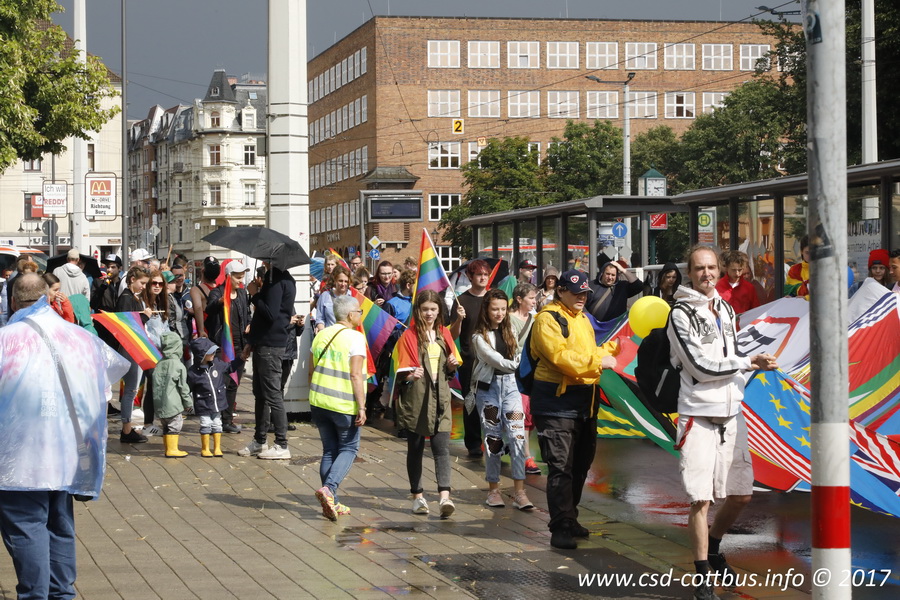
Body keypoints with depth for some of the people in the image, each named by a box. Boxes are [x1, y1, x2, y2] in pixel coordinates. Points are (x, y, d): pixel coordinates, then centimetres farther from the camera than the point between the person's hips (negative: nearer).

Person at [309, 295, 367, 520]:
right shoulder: (355, 338, -10)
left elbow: (311, 371, 14)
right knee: (348, 449, 7)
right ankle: (328, 489, -14)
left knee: (329, 450, 13)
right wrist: (361, 406, -14)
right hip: (345, 405, -6)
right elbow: (356, 375, -16)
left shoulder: (321, 335, 9)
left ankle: (332, 503, 12)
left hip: (320, 401, 6)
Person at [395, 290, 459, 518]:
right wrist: (410, 375, -27)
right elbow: (402, 371, -6)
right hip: (415, 399, -3)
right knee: (415, 448, 7)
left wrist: (452, 366, -2)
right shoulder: (409, 336, -3)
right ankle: (417, 496, 17)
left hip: (440, 398, 3)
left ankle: (445, 496, -18)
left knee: (441, 447, -9)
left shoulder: (444, 334, 11)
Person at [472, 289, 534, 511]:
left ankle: (519, 491, -11)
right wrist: (512, 364, -2)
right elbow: (495, 360, -12)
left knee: (517, 436, -9)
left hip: (510, 385, 4)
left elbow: (516, 358, 13)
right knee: (493, 439, 1)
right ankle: (493, 489, 13)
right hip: (488, 387, -4)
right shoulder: (479, 337, -4)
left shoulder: (509, 332, 13)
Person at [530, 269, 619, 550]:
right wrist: (598, 361, -24)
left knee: (581, 463, 16)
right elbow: (560, 357, -24)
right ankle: (561, 528, -9)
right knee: (561, 466, -11)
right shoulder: (548, 319, -12)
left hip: (584, 400, 9)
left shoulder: (582, 318, 17)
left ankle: (570, 519, 28)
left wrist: (613, 347, 16)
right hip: (557, 402, -9)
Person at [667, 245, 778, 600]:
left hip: (731, 414, 7)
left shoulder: (726, 310, 14)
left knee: (740, 495, 10)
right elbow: (702, 366, -15)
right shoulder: (681, 314, -9)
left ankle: (713, 550, 34)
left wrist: (735, 390, 15)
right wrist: (750, 363, -10)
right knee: (700, 500, -5)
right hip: (699, 415, -7)